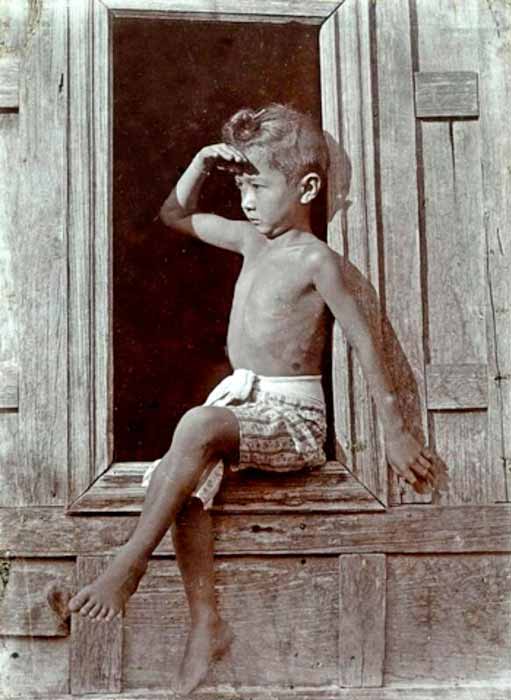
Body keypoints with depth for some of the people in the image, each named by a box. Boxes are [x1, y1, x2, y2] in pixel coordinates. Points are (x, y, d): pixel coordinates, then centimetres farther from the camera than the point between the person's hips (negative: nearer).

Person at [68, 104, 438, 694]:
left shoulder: (316, 259, -8)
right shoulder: (251, 239, 14)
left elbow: (364, 340, -10)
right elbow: (174, 216, 26)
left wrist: (395, 431, -11)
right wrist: (202, 163, 10)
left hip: (291, 413, -7)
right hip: (238, 401, 7)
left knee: (197, 426, -35)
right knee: (174, 475, -21)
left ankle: (130, 561, -22)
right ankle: (206, 624, -15)